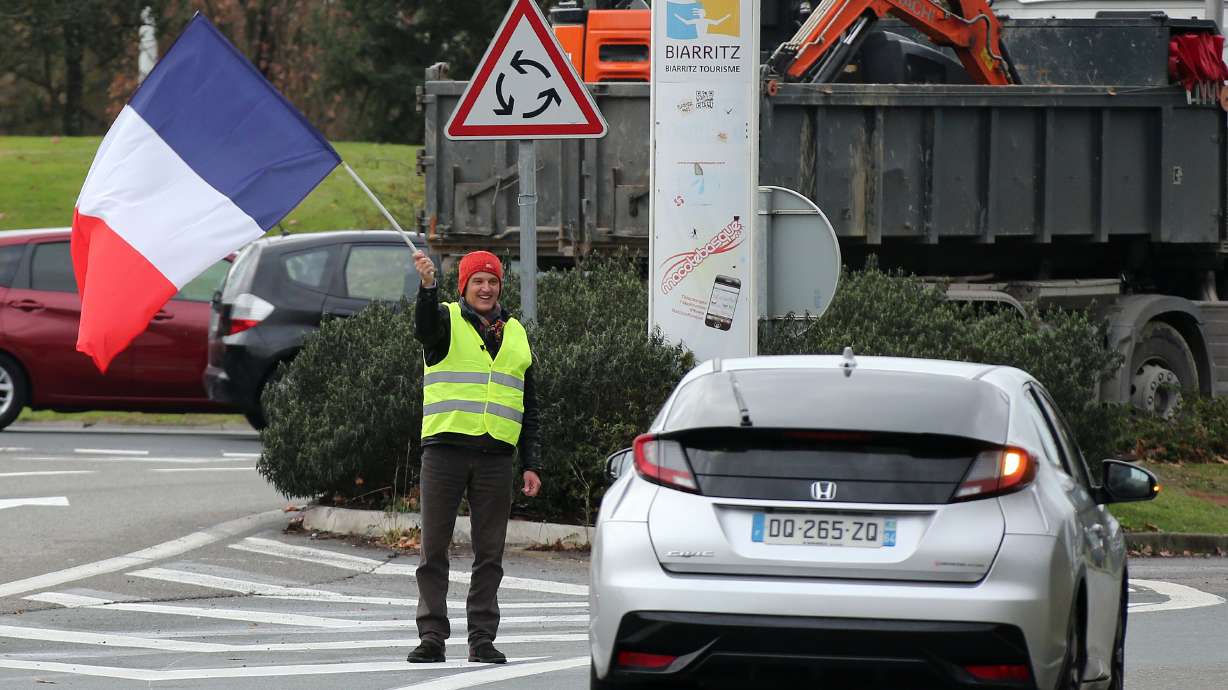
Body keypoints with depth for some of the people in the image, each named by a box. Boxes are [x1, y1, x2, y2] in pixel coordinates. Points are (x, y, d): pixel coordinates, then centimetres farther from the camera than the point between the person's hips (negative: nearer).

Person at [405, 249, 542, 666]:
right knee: (434, 548, -2)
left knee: (490, 553, 4)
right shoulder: (447, 320, 5)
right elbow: (425, 329, -22)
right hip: (445, 448, -3)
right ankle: (432, 636, 1)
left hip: (496, 456, 3)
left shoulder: (516, 334, 17)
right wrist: (428, 287, -42)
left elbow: (528, 408, 19)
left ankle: (482, 638, 8)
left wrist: (530, 465, 12)